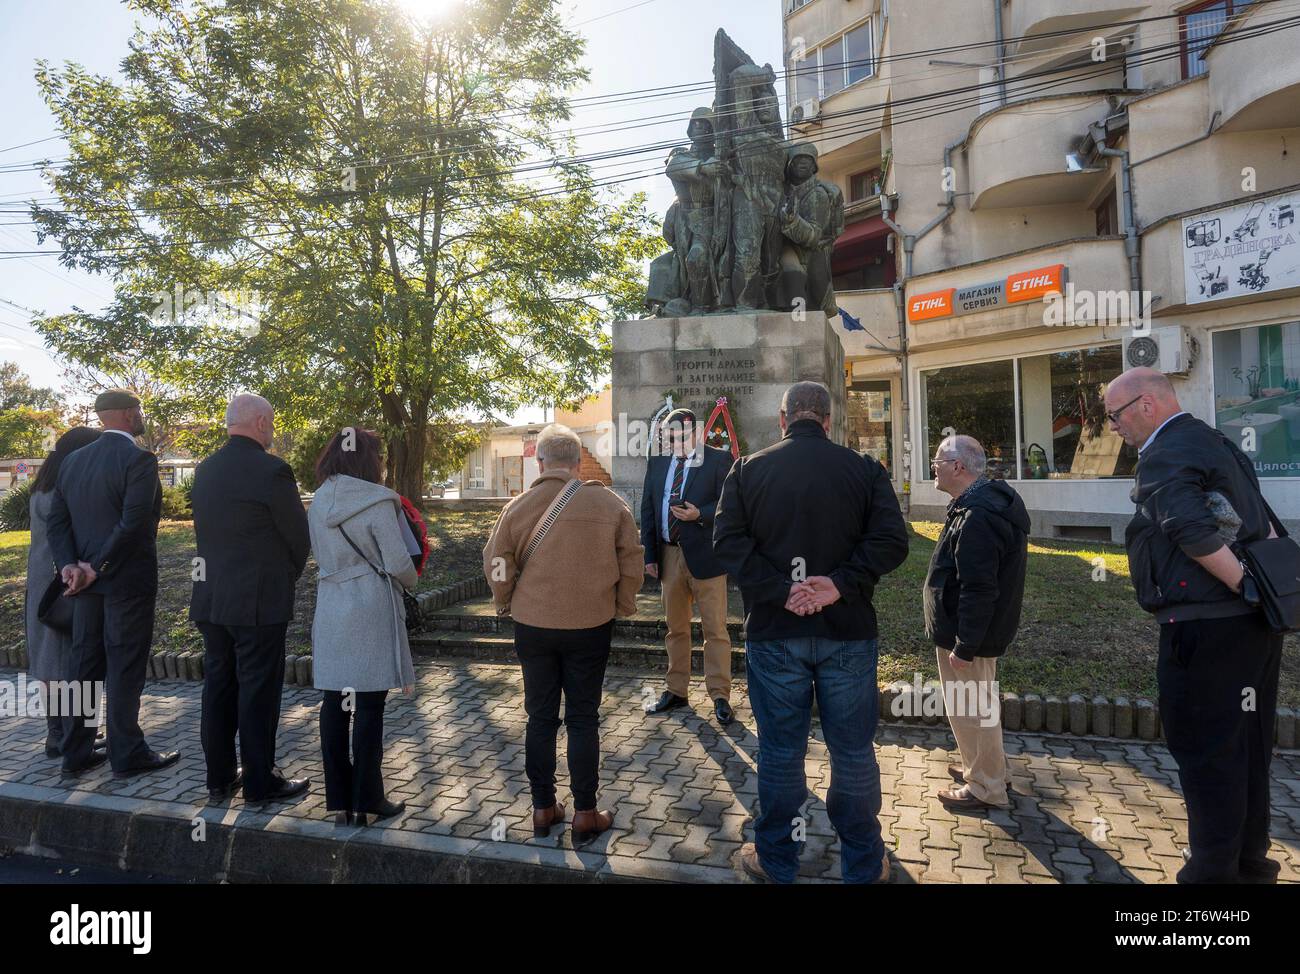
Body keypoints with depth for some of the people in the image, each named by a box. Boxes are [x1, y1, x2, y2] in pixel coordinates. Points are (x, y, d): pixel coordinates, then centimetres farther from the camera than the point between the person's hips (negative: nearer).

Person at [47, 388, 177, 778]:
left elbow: (57, 520, 4)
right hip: (128, 581, -7)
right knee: (125, 669, 1)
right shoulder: (139, 459, -15)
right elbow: (133, 523, -23)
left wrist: (70, 564, -5)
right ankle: (127, 755, 10)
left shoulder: (73, 461, 9)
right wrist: (97, 566, -15)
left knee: (86, 666, 15)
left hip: (86, 581, 7)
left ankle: (76, 752, 23)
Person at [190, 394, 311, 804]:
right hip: (259, 601, -7)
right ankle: (260, 782, 13)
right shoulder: (271, 470, -15)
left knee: (218, 686, 15)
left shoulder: (204, 470, 6)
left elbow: (204, 530, 12)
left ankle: (219, 777, 25)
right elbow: (299, 535, -10)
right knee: (258, 691, 2)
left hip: (211, 597, 7)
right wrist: (288, 576, 9)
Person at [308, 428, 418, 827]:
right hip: (371, 610, -6)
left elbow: (322, 555, 12)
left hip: (331, 610, 6)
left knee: (334, 703, 11)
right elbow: (398, 563, -13)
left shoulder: (318, 502, 7)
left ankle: (339, 801, 19)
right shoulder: (377, 501, -13)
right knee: (369, 706, 2)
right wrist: (410, 581, 6)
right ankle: (368, 802, 12)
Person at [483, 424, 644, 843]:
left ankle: (543, 808, 24)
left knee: (540, 717, 14)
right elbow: (632, 564, -4)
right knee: (583, 718, 11)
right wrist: (621, 607, 11)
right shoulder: (609, 503, -7)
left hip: (532, 625, 1)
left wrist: (506, 603, 15)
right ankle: (585, 813, 18)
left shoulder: (519, 506, -6)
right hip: (590, 625, -1)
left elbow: (497, 565, -2)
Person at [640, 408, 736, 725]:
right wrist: (649, 555, 5)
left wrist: (699, 514, -22)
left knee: (715, 630, 1)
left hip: (704, 555, -5)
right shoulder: (657, 463, 12)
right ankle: (676, 691, 25)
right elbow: (647, 510, 11)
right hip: (668, 555, 5)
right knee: (676, 629, 14)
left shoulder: (719, 459, -3)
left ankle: (720, 696, 10)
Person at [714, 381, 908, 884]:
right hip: (848, 633, 1)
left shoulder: (748, 469, -2)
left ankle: (776, 860, 29)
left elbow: (728, 539, -10)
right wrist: (841, 584, -14)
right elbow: (891, 539, -9)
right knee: (853, 752, 14)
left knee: (780, 751, 13)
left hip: (774, 632, 0)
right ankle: (864, 865, 29)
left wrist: (779, 591, -14)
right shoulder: (864, 469, -2)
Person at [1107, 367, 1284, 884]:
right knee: (1247, 745, 19)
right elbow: (1262, 525, 18)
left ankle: (1214, 871, 13)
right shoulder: (1218, 443, 17)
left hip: (1206, 626, -10)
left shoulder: (1163, 458, -14)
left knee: (1206, 752, 1)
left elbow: (1197, 534, -27)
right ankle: (1250, 860, 34)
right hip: (1255, 624, 10)